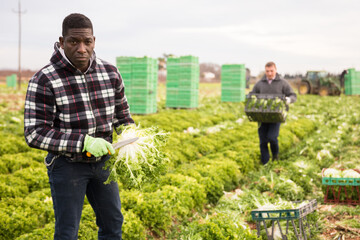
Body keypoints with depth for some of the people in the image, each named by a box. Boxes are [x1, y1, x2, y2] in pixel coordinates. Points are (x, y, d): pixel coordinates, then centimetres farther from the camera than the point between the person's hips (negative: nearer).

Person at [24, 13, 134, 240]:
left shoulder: (110, 73, -6)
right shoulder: (44, 80, -20)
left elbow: (121, 113, 9)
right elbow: (35, 134, -23)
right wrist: (84, 142, -32)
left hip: (101, 160, 5)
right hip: (67, 163, -4)